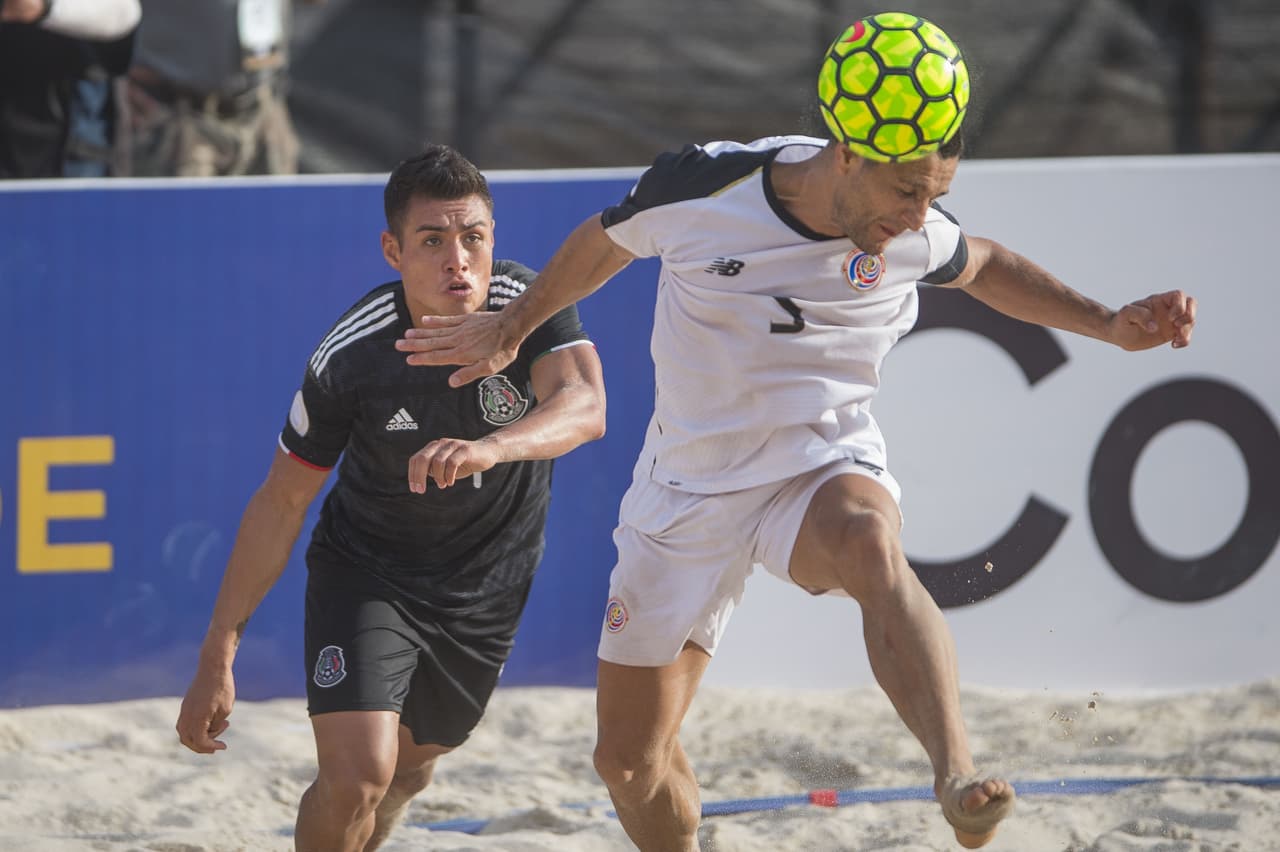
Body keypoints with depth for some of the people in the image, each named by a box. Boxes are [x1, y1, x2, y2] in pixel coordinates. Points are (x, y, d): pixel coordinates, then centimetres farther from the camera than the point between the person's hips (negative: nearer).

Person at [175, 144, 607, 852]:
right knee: (356, 774, -20)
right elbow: (282, 501, -15)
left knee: (408, 772, 17)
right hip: (365, 572, -3)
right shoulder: (350, 356, -25)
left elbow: (584, 406, -41)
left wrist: (490, 447, -63)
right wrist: (216, 659, -14)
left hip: (489, 581, 3)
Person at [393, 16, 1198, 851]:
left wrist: (1110, 325, 2)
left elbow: (985, 266, 14)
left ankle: (958, 774, -58)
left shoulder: (913, 236, -11)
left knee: (872, 551, -40)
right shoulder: (699, 185, -16)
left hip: (823, 470, -1)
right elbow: (604, 242, 7)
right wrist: (513, 327, 18)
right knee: (630, 759, 5)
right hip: (689, 491, 2)